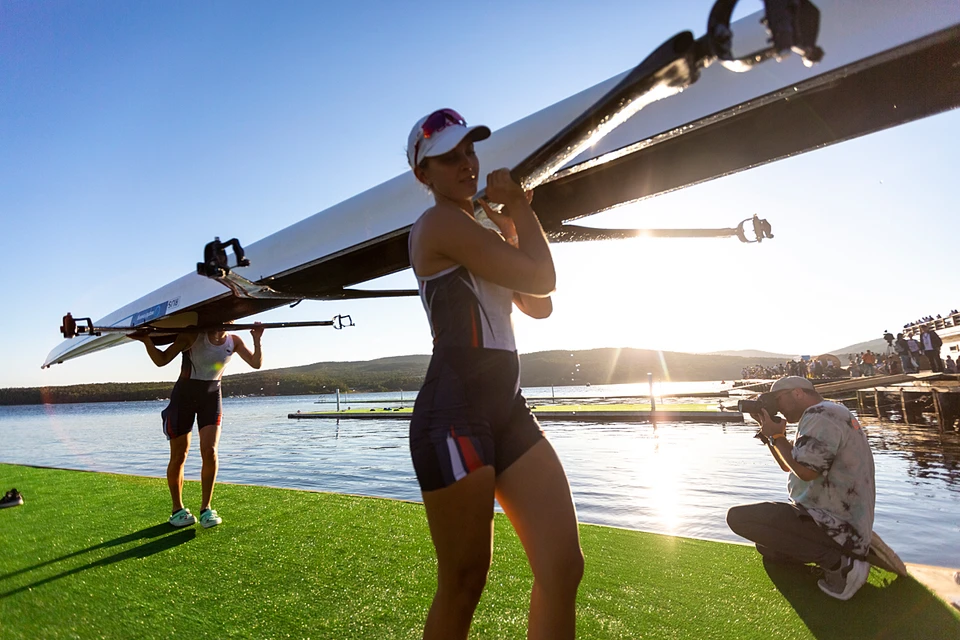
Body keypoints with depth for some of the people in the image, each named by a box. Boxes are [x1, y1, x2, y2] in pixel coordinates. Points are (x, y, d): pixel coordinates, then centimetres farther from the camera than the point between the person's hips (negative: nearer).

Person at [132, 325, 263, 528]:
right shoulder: (193, 336, -15)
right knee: (178, 456, 4)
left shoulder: (233, 341, -5)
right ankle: (178, 509, 21)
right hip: (184, 395, -2)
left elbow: (256, 363, -4)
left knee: (210, 451, -12)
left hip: (212, 396, 2)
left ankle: (206, 508, 1)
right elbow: (161, 360, -11)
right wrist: (147, 341, -28)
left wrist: (257, 340, -19)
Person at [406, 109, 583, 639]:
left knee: (563, 567, 4)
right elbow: (542, 279, -11)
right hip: (454, 414, -8)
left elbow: (538, 306, 20)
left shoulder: (479, 233, 23)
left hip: (507, 408, 9)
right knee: (463, 587, 3)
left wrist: (511, 226, 16)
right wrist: (520, 208, 5)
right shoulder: (441, 223, -6)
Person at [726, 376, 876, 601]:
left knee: (738, 517, -22)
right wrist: (770, 432, 9)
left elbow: (806, 471, -26)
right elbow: (790, 465, 21)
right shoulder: (829, 415, 18)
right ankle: (840, 555, 10)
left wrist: (777, 436, -11)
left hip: (837, 526, -11)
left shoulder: (820, 414, -17)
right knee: (767, 547, 26)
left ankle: (837, 562, -15)